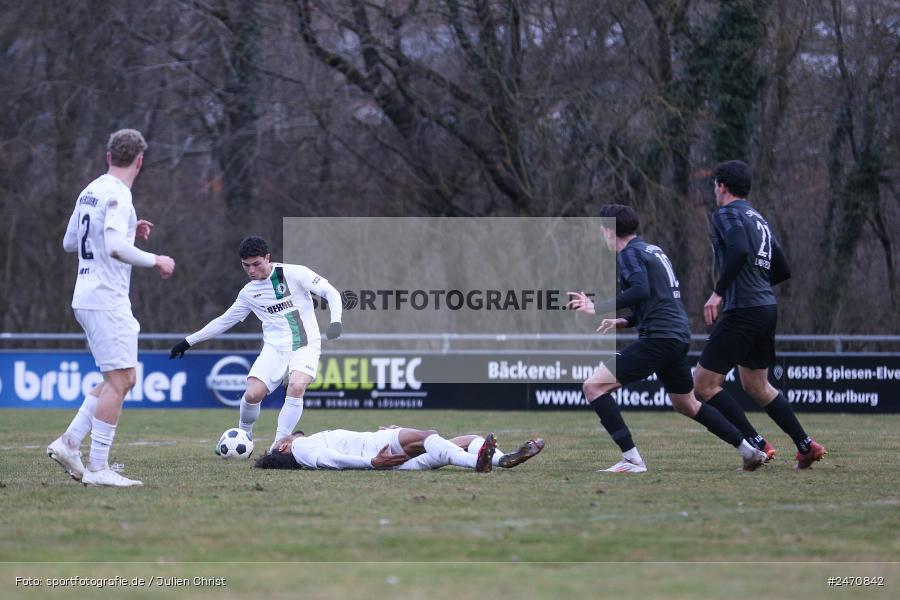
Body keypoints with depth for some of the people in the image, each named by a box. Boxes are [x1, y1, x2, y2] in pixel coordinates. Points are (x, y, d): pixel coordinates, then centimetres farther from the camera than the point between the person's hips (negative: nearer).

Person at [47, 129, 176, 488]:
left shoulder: (91, 191, 14)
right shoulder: (116, 195, -14)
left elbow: (69, 242, 22)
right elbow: (116, 248, -24)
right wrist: (156, 261, -11)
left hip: (86, 298, 10)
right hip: (107, 299, -10)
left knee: (121, 379, 14)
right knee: (119, 380, -9)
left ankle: (69, 442, 10)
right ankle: (97, 468, -11)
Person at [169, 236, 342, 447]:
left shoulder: (294, 273, -4)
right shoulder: (248, 292, 10)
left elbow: (331, 293, -2)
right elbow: (224, 321, 22)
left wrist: (335, 321, -19)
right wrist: (189, 341, 22)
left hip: (305, 346, -3)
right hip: (274, 348, 3)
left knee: (296, 387, -31)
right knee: (252, 394, -17)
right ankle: (244, 434, 13)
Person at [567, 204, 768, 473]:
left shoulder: (630, 253, -6)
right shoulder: (654, 250, 22)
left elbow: (640, 290, -24)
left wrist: (597, 308, -23)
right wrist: (624, 322, 28)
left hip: (658, 338, -10)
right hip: (679, 337, 10)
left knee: (594, 386, -10)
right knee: (687, 404, 28)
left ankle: (632, 458, -18)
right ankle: (750, 451, 31)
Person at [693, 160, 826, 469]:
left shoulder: (726, 214, -6)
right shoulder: (759, 220, 20)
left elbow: (738, 251, -25)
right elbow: (783, 270, 21)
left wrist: (718, 292, -23)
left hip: (742, 312, -9)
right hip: (767, 308, 9)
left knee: (704, 383, -5)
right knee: (756, 385, 22)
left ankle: (757, 445, -9)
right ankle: (806, 446, 17)